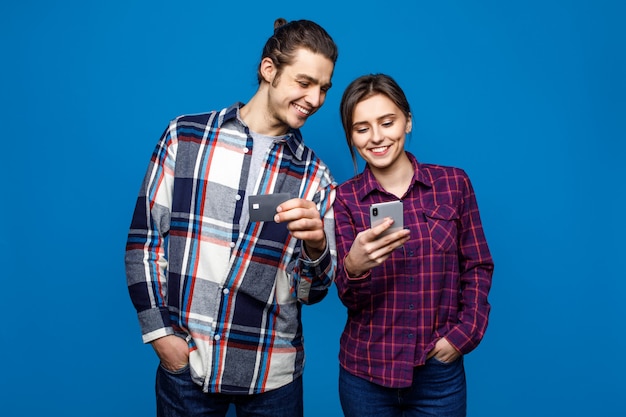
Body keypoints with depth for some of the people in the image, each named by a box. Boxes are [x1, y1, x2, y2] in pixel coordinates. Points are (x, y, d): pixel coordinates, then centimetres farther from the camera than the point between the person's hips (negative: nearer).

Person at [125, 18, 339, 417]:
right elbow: (144, 238, 1)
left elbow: (313, 292, 1)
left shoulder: (315, 176, 0)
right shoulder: (185, 135, -3)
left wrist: (316, 245, -20)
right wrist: (160, 332, -4)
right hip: (185, 364, -1)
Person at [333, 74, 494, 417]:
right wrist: (353, 267, -30)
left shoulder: (453, 183, -3)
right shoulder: (344, 198, -4)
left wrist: (464, 333, -7)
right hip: (365, 373, 0)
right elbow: (349, 297, -9)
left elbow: (478, 267, 4)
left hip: (439, 373, 0)